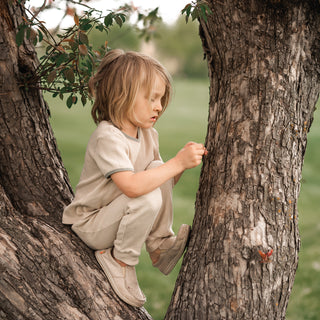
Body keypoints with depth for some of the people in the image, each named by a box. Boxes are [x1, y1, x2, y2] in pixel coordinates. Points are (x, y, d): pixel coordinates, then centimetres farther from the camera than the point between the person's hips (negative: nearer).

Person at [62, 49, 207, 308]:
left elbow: (162, 179, 5)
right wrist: (177, 163, -34)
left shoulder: (148, 135, 1)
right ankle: (121, 260, -9)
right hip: (90, 225, -8)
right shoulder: (107, 137, -27)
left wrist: (184, 161, -13)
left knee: (158, 168, -12)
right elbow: (132, 186, -40)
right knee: (148, 198, -31)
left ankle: (161, 247, -2)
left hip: (117, 213, 8)